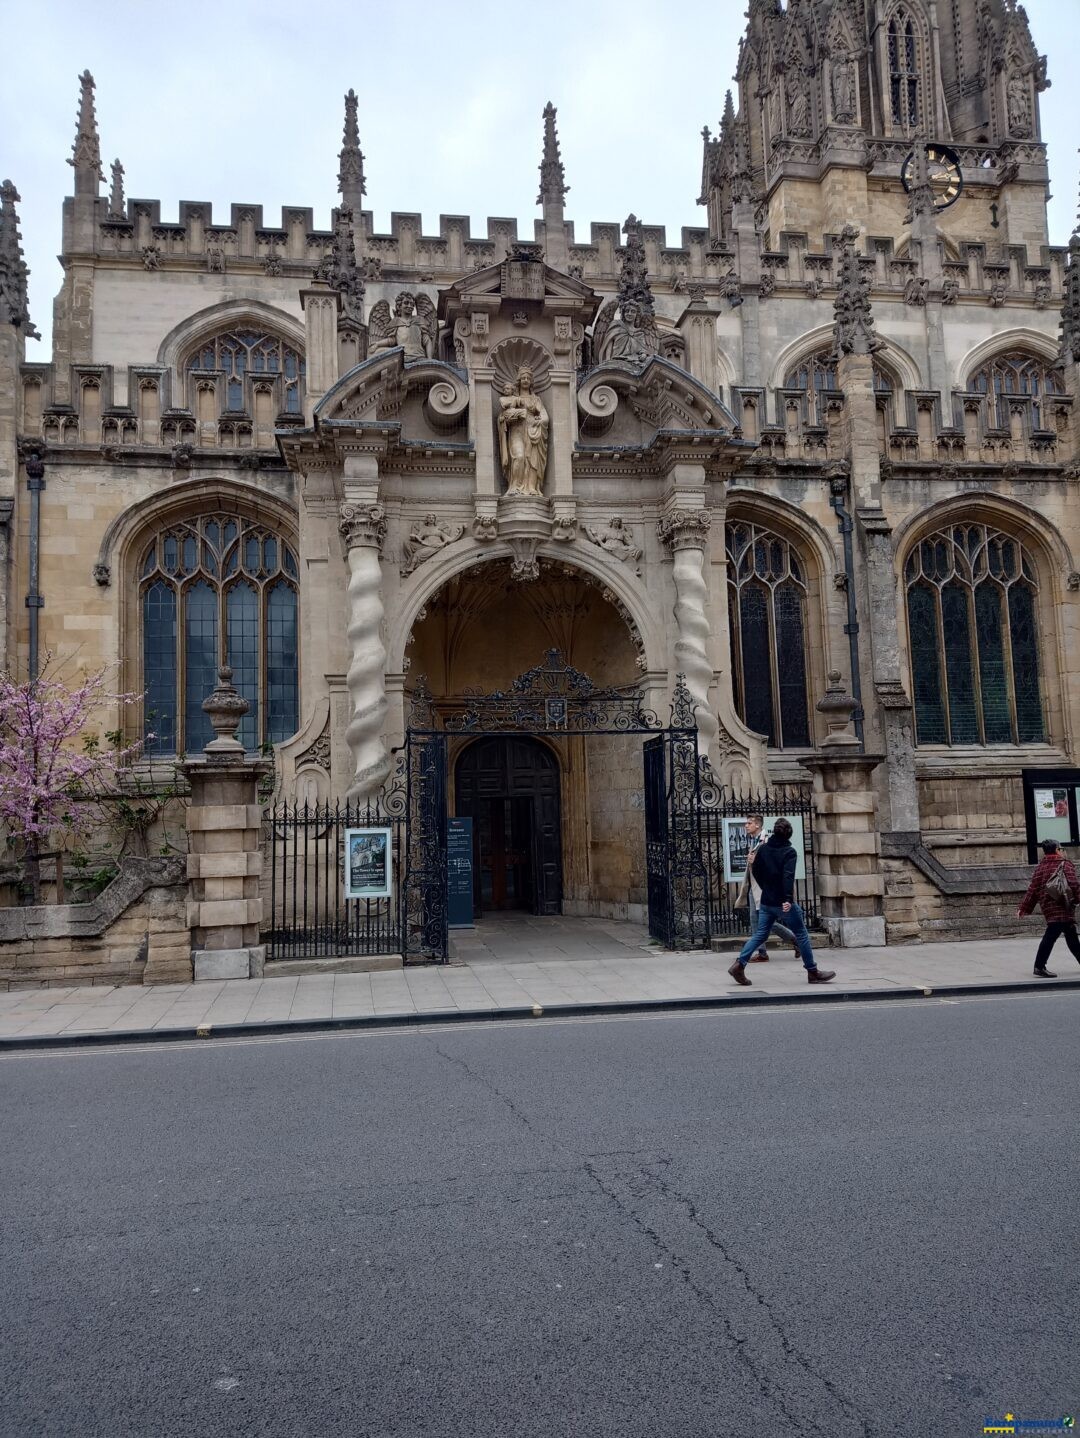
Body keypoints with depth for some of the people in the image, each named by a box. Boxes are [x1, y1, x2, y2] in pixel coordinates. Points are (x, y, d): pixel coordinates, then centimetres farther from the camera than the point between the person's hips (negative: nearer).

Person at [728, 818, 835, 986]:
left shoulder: (762, 849, 5)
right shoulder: (789, 852, -11)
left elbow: (756, 871, 13)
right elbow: (788, 876, -23)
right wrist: (788, 899, -31)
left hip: (766, 902, 5)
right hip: (784, 902, -5)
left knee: (759, 934, 9)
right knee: (802, 935, 7)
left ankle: (739, 965, -5)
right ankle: (813, 972, 14)